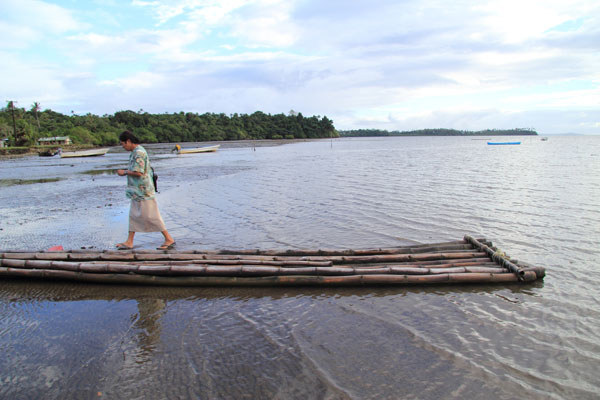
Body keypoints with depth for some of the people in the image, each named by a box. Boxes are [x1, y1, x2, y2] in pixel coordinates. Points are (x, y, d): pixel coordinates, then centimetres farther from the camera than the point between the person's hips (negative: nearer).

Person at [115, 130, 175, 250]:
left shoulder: (139, 152, -17)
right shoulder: (136, 151, 15)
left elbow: (138, 172, -23)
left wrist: (124, 172, -9)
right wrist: (126, 171, 12)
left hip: (143, 191, -10)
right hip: (137, 191, 10)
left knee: (150, 216, -5)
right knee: (133, 215, 13)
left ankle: (169, 239, 2)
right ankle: (129, 242, 20)